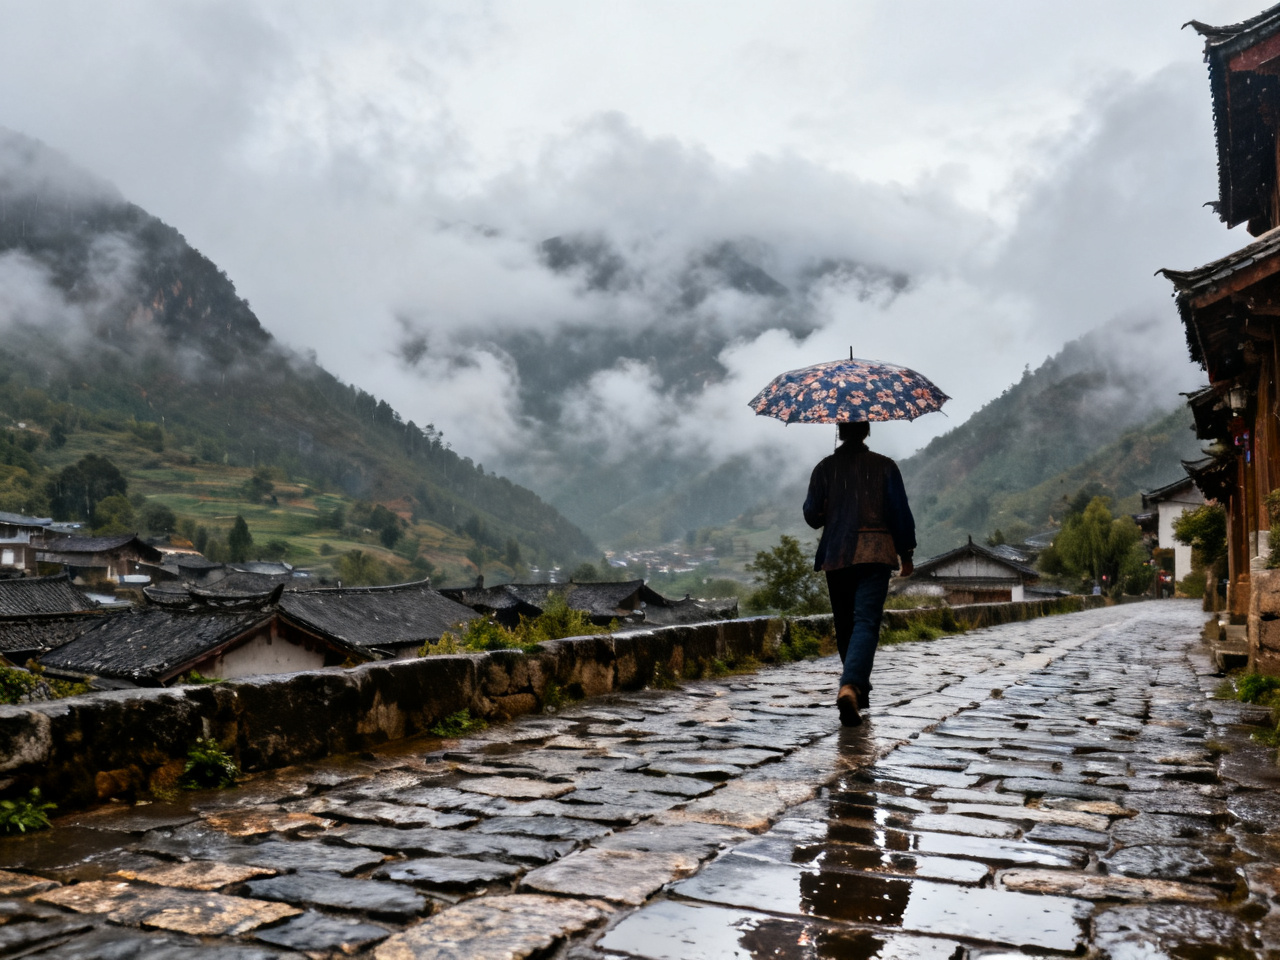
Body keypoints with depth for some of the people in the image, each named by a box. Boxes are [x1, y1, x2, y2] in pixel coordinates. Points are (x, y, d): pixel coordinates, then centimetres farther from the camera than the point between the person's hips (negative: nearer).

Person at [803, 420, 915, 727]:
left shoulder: (825, 468, 4)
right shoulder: (884, 466, 2)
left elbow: (811, 515, 2)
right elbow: (900, 512, 0)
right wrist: (906, 555, 9)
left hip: (835, 555, 2)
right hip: (875, 553, -2)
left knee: (844, 625, 15)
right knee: (866, 622, -9)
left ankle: (859, 690, 28)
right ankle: (851, 686, -31)